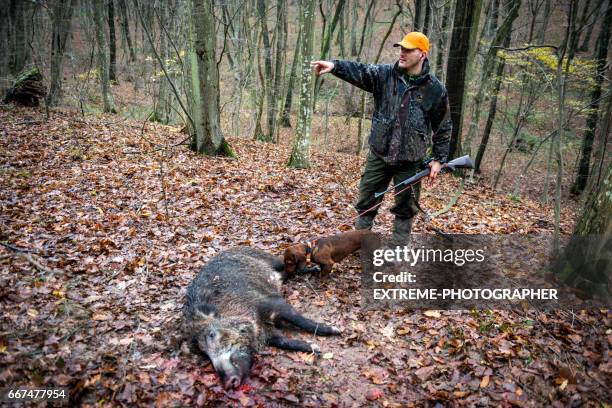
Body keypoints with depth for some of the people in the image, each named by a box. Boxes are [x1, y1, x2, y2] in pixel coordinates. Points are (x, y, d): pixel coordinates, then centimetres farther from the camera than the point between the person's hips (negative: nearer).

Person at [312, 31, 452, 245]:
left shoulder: (435, 89, -4)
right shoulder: (384, 74, -1)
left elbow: (443, 127, 2)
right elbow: (359, 71, -17)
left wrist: (438, 159, 1)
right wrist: (334, 65, -35)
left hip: (410, 162, -1)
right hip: (379, 155, 2)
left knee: (405, 208, 9)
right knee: (366, 201, 10)